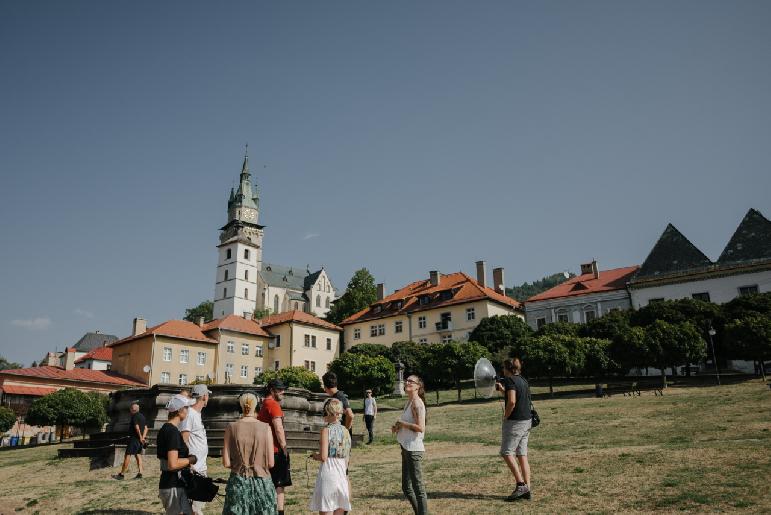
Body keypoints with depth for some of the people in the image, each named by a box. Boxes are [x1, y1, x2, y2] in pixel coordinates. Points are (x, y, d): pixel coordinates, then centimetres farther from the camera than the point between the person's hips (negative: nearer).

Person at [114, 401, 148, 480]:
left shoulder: (135, 416, -11)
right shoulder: (142, 416, 16)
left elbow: (137, 427, -20)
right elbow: (146, 428, 14)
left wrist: (140, 437, -15)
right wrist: (143, 437, 5)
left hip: (134, 438, -8)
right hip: (140, 439, 8)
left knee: (127, 455, -3)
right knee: (138, 455, 9)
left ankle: (122, 474, 1)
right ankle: (140, 473, 4)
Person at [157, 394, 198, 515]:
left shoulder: (164, 429, 10)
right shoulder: (173, 432, -20)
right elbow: (173, 464, -26)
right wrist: (190, 459, -11)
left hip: (168, 483, 10)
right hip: (173, 486, -10)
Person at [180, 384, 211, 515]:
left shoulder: (197, 413, 14)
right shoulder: (189, 414, -15)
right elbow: (183, 442, -19)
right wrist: (189, 464, -21)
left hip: (201, 468, 10)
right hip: (193, 469, -9)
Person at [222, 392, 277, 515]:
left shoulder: (231, 427, -5)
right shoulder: (265, 428, -7)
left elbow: (226, 463, -5)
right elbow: (270, 463, -6)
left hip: (238, 483, 1)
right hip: (261, 482, -1)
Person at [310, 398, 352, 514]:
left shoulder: (326, 430, -10)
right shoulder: (346, 431, 7)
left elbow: (323, 457, -15)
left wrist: (315, 456, 4)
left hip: (328, 473, -6)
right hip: (342, 475, 6)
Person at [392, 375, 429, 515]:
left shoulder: (417, 403, -14)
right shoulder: (409, 402, 12)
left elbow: (420, 427, -24)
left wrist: (402, 423, -14)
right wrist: (398, 427, 5)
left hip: (413, 449, -10)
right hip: (406, 448, 10)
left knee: (418, 487, -2)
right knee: (406, 487, 18)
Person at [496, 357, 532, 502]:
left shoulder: (509, 380, -13)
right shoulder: (523, 381, 14)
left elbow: (512, 402, -23)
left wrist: (505, 416, -11)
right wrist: (503, 390, 25)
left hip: (515, 421, -9)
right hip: (526, 420, 9)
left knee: (506, 453, -1)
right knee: (522, 455, 10)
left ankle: (521, 485, -6)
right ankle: (527, 489, 10)